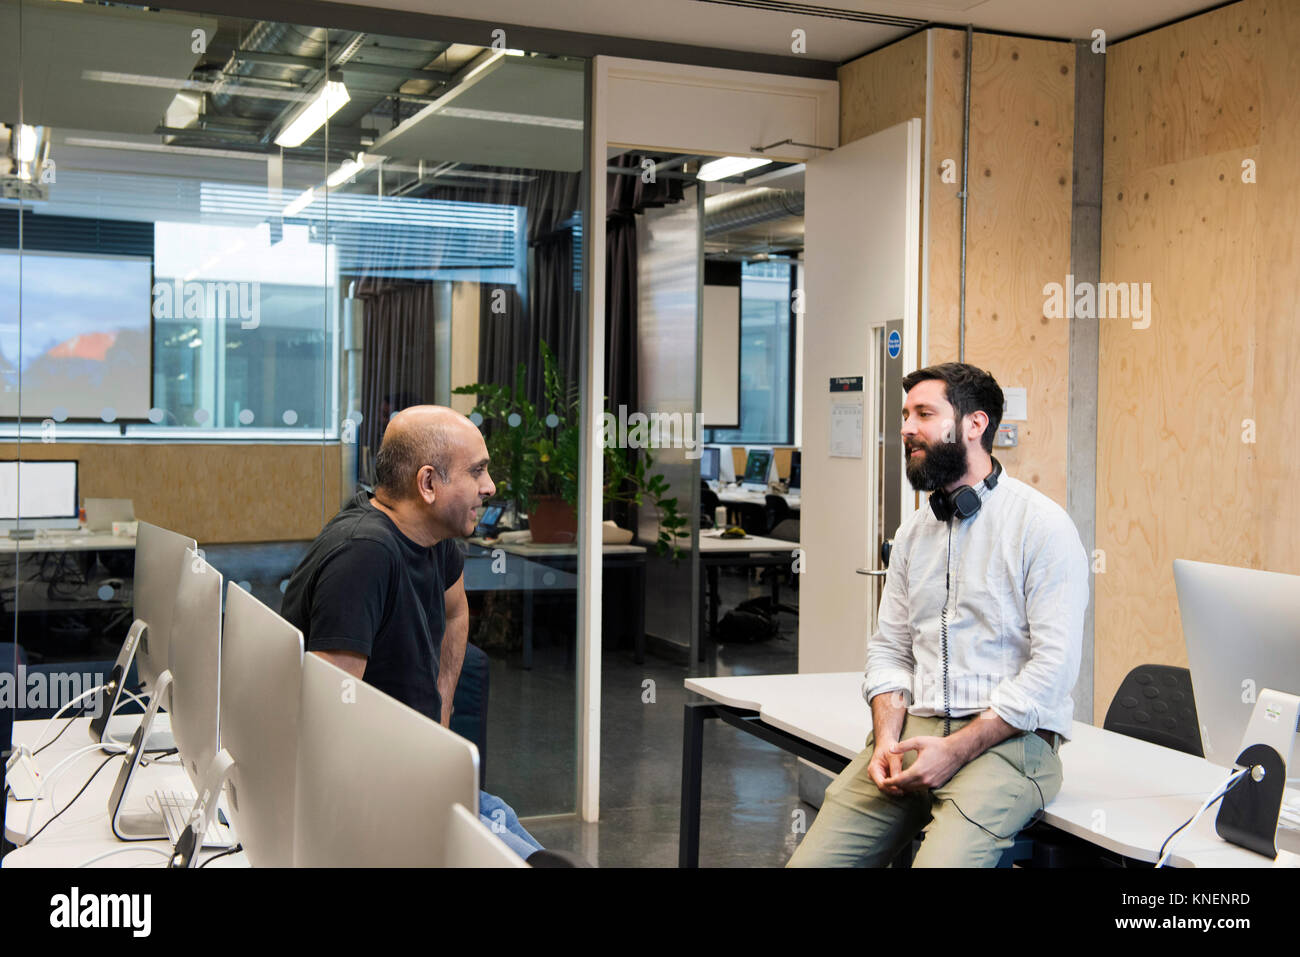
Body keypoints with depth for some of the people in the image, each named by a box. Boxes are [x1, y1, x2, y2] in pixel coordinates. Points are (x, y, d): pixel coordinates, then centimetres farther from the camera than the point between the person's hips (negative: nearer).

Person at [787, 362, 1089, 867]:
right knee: (810, 861, -10)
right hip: (912, 731, 5)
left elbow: (1053, 665, -11)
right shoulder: (913, 531, 16)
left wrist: (955, 749, -16)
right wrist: (887, 740, -3)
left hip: (1006, 738, -5)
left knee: (940, 861, -29)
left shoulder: (1041, 524, -5)